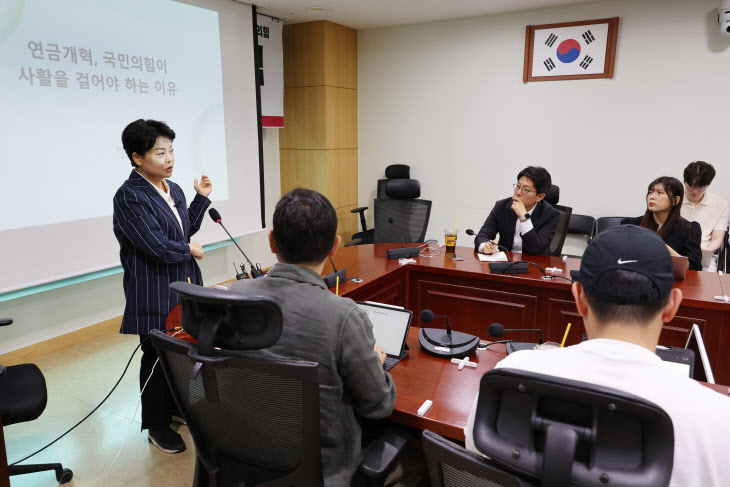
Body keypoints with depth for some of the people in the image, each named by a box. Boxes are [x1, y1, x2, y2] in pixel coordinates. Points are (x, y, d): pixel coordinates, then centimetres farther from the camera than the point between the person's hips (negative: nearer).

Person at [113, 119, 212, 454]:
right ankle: (157, 426, 25)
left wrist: (201, 198, 7)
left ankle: (177, 406, 39)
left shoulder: (173, 189, 8)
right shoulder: (129, 197, -17)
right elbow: (156, 246, -24)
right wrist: (189, 250, -8)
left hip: (184, 285, 7)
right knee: (157, 357, 7)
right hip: (154, 294, -7)